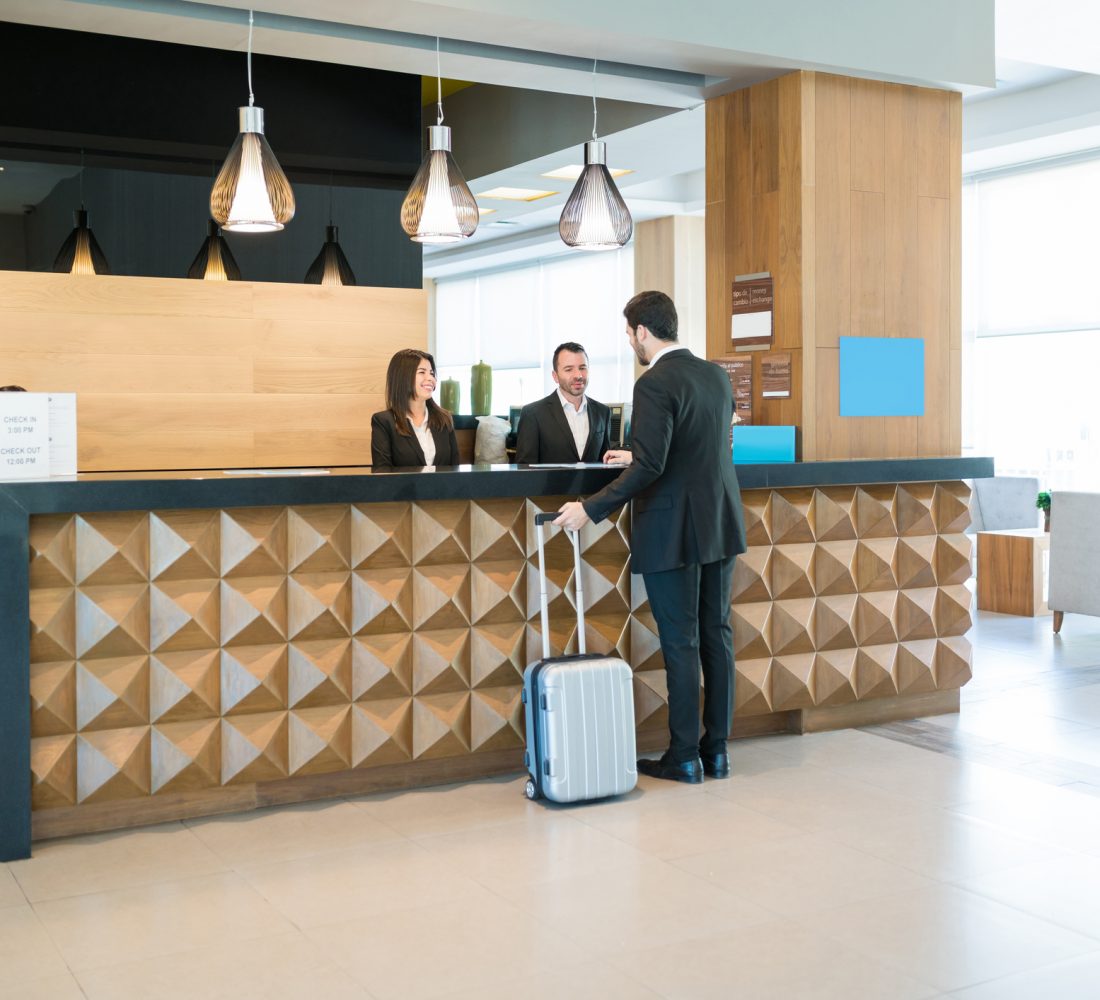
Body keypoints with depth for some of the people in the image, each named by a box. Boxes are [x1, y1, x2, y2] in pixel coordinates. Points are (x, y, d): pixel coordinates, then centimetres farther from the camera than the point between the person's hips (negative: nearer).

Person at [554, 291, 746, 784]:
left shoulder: (654, 384, -16)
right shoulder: (717, 375, 9)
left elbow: (649, 467, -23)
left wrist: (590, 509, -19)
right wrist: (638, 457, 30)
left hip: (672, 532, -7)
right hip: (721, 525, 7)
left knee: (680, 642, 0)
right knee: (716, 635, 11)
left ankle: (683, 757, 9)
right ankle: (716, 750, 19)